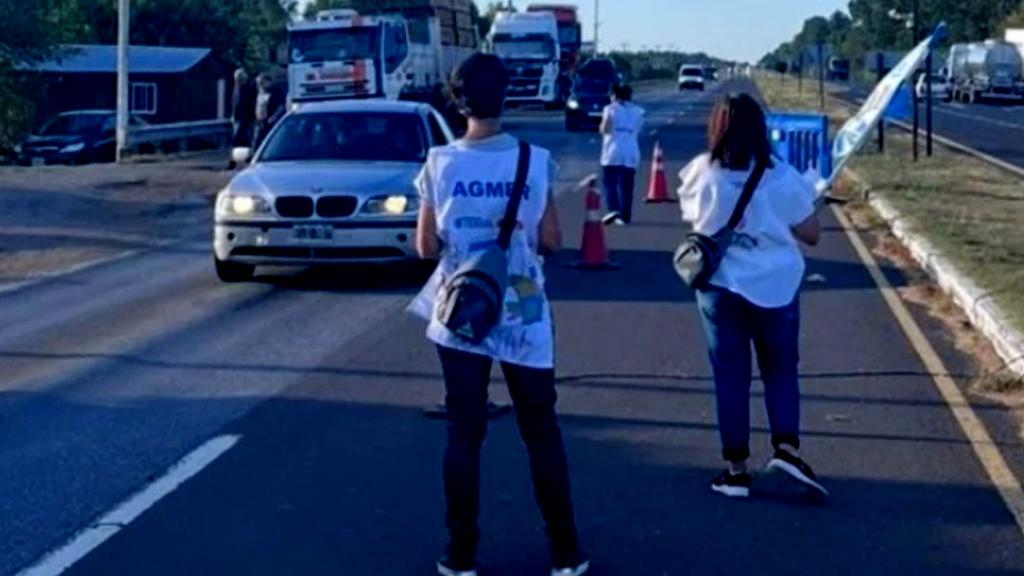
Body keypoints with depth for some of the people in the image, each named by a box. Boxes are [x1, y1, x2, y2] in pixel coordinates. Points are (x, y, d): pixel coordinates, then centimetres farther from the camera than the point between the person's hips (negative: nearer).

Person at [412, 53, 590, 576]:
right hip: (523, 318, 0)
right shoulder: (535, 160, -8)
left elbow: (427, 247, -3)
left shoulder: (440, 164, -7)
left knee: (463, 433, 8)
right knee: (541, 432, 10)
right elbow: (550, 242, -3)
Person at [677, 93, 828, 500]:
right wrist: (811, 204, 16)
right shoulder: (782, 177, -9)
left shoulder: (701, 173, -6)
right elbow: (811, 234, -1)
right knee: (780, 370, 14)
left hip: (720, 285, 1)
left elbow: (692, 217, 12)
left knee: (730, 375, 8)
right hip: (775, 285, -1)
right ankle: (786, 447, -3)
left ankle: (736, 469, 10)